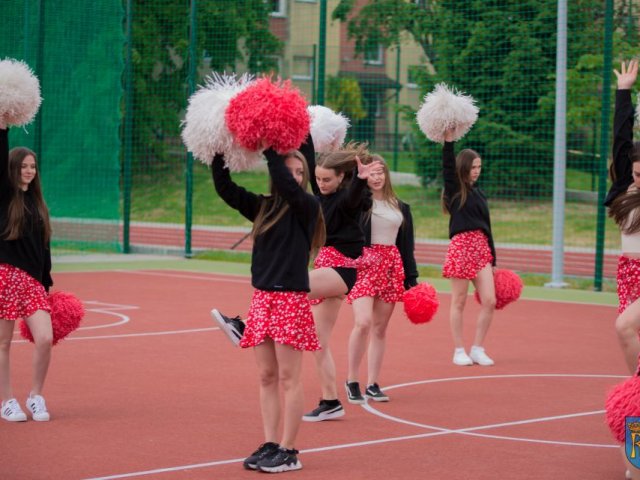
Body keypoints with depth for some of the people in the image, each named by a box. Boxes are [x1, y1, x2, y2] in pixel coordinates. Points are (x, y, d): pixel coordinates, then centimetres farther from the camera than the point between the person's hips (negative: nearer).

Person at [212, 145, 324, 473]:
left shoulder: (307, 206, -3)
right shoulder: (263, 207, 11)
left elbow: (288, 187, -22)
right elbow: (225, 189, 6)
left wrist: (270, 149, -19)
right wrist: (218, 154, -6)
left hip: (291, 299, -5)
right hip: (262, 297, 5)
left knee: (288, 378, -3)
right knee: (266, 377, 7)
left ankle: (288, 451, 2)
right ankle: (269, 445, 12)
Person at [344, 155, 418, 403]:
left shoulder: (400, 207, 12)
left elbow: (406, 245, 13)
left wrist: (411, 278, 9)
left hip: (392, 266, 4)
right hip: (364, 264, -4)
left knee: (380, 327, 7)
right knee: (363, 322, -16)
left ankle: (372, 384, 13)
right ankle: (352, 381, -1)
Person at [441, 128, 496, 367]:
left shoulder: (479, 193, 17)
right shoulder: (454, 190, 1)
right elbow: (447, 167, -18)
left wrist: (492, 259, 18)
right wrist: (448, 141, -25)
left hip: (481, 248, 6)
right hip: (461, 246, -6)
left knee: (489, 301, -2)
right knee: (459, 302, 1)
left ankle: (477, 349, 9)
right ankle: (459, 351, 9)